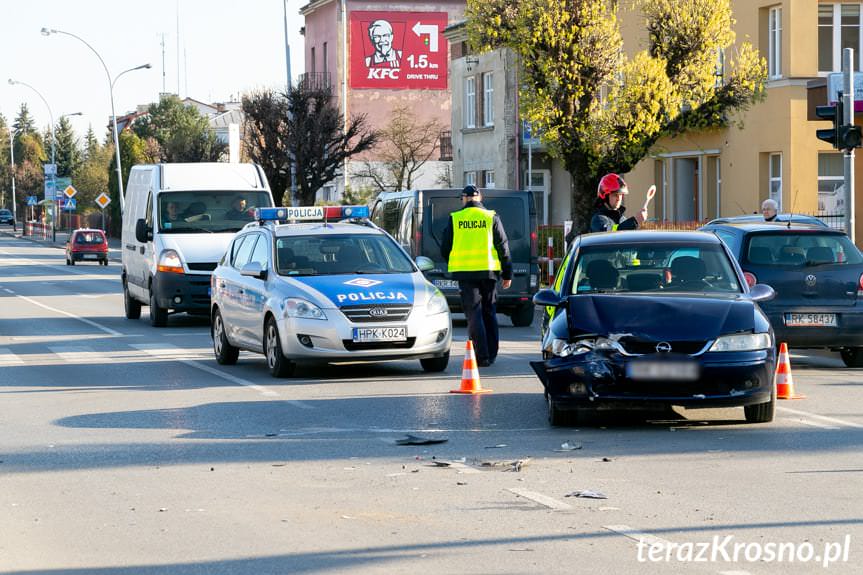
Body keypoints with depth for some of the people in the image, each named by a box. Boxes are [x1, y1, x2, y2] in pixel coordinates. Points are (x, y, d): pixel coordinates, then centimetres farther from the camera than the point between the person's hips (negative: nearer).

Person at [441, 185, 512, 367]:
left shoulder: (454, 219, 1)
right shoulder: (491, 217, 3)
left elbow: (445, 249, 6)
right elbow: (503, 246, 4)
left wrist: (454, 265, 24)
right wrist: (507, 274, 10)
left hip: (465, 273, -1)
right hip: (488, 272, 1)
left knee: (474, 314, -1)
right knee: (489, 313, 13)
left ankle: (482, 356, -9)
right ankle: (491, 354, 16)